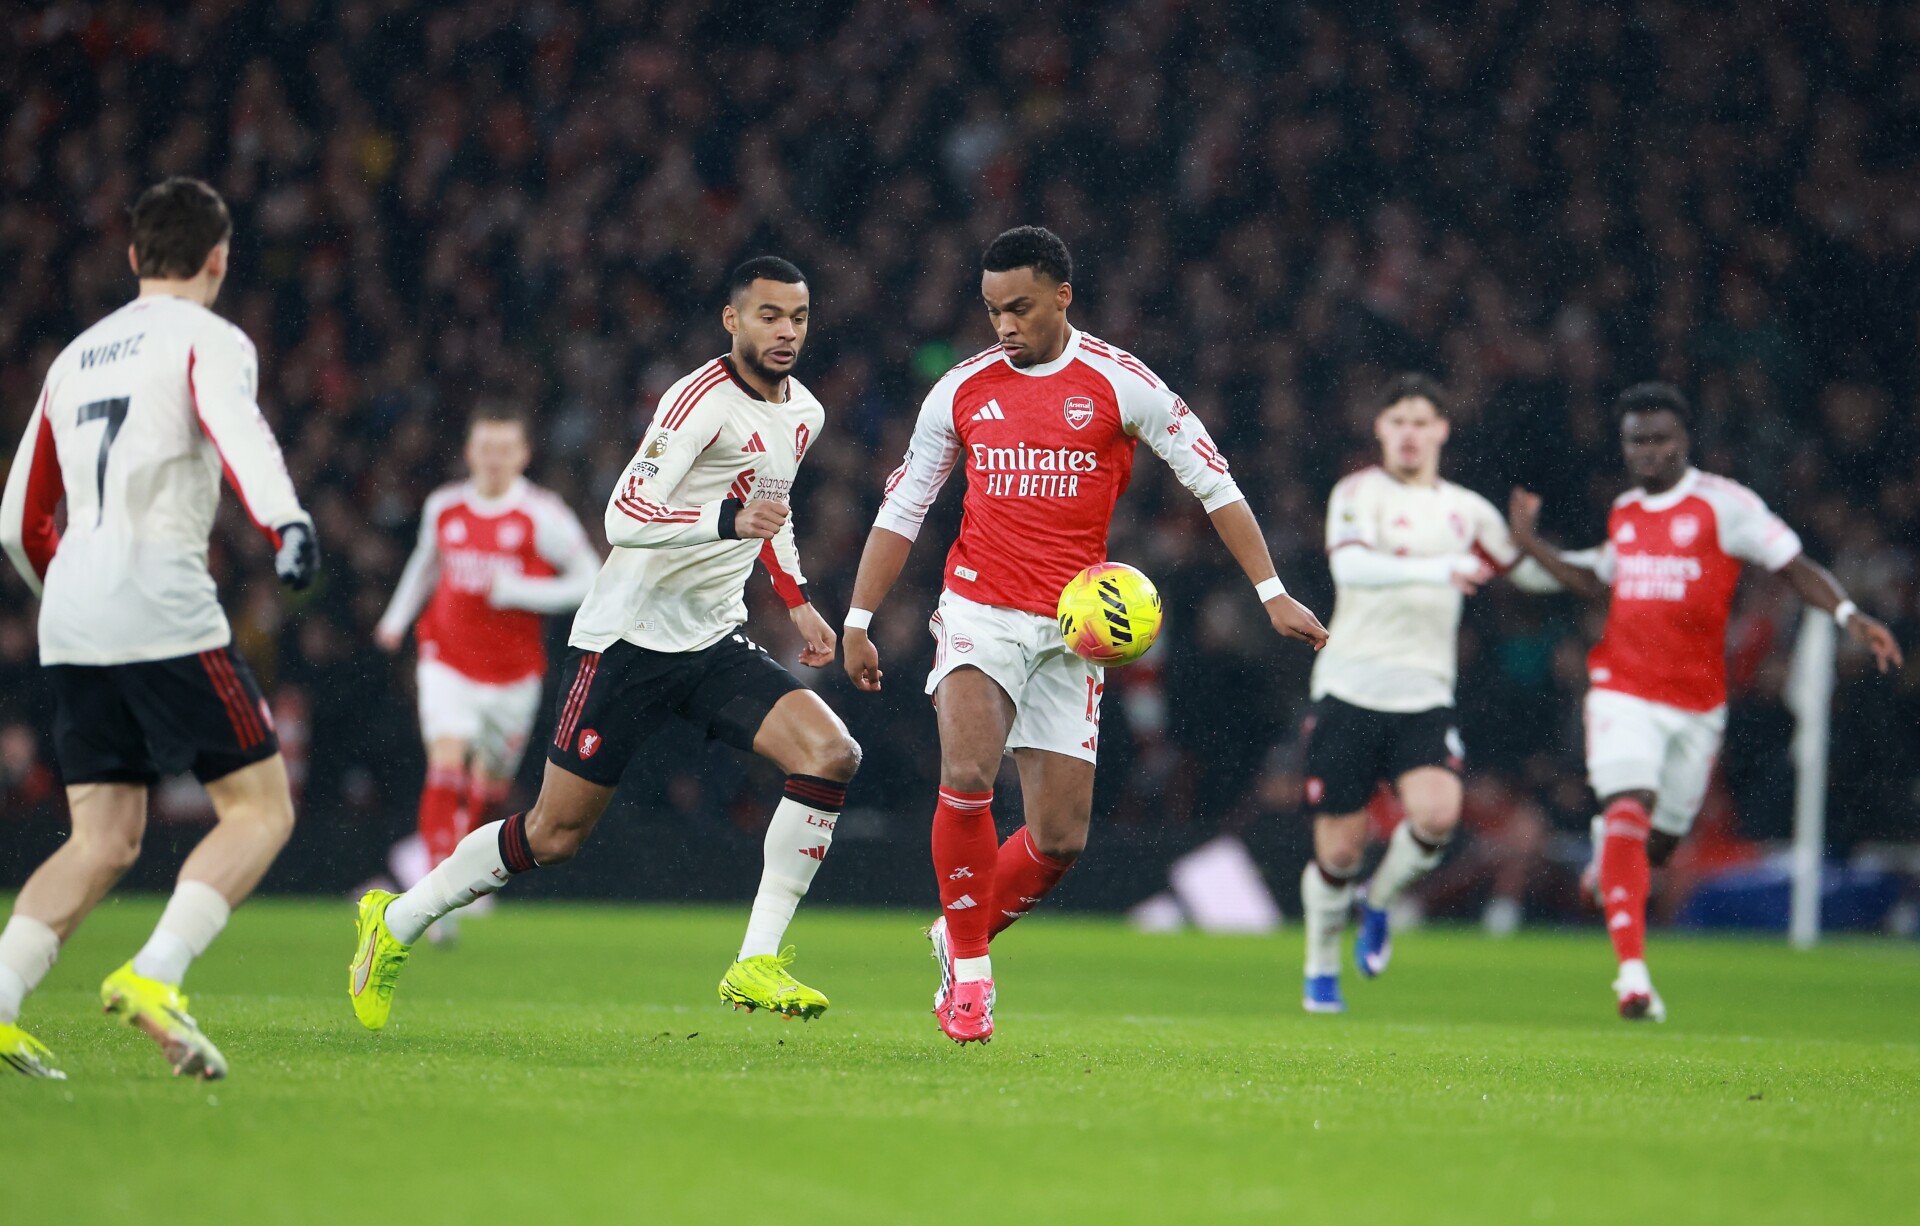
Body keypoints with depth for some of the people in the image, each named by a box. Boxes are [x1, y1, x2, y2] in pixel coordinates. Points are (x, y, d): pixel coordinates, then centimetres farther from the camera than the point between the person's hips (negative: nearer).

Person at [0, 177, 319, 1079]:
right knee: (260, 807, 0)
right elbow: (236, 429, -21)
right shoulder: (208, 339, 3)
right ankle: (152, 977, -18)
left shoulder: (76, 357, 23)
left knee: (103, 842, 8)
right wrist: (286, 524, -37)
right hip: (162, 607, -7)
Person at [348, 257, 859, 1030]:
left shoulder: (803, 413, 9)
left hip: (715, 642, 7)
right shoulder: (702, 399, -17)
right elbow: (624, 517, -26)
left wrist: (797, 603, 20)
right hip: (628, 637, -7)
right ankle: (397, 920, 22)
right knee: (554, 834, -1)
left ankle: (756, 964, -14)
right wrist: (730, 519, -38)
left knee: (831, 755, -17)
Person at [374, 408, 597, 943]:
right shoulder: (443, 507, 2)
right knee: (446, 764, -19)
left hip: (513, 674, 0)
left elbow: (588, 582, -9)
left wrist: (518, 591, -19)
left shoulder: (543, 516, -10)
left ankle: (436, 852, 44)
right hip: (448, 662, 0)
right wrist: (397, 617, 21)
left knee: (490, 785, 14)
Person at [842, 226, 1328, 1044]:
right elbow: (902, 508, 13)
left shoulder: (1119, 384, -2)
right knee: (967, 776, -25)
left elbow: (1212, 483, 2)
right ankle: (969, 971, -10)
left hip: (1069, 631, 0)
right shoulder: (961, 391, 5)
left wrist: (1271, 593, -3)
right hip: (978, 614, 0)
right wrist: (858, 622, 10)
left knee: (1060, 839, -2)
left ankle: (959, 936, 26)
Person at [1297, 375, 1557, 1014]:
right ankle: (1321, 971, 24)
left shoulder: (1467, 510, 13)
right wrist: (1435, 569, -33)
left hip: (1425, 697, 3)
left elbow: (1529, 571, 30)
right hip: (1350, 691, -3)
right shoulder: (1359, 493, -2)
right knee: (1340, 850, -1)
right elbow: (1348, 564, -22)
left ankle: (1378, 901, 8)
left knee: (1437, 815, -23)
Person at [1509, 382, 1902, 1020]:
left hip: (1698, 702, -1)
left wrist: (1849, 615, -20)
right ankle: (1632, 970, -24)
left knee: (1662, 837, 11)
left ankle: (1609, 870, 49)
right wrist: (1532, 543, 18)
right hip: (1623, 692, 1)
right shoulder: (1624, 511, 9)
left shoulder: (1723, 503, -5)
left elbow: (1794, 565, -6)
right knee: (1628, 811, -20)